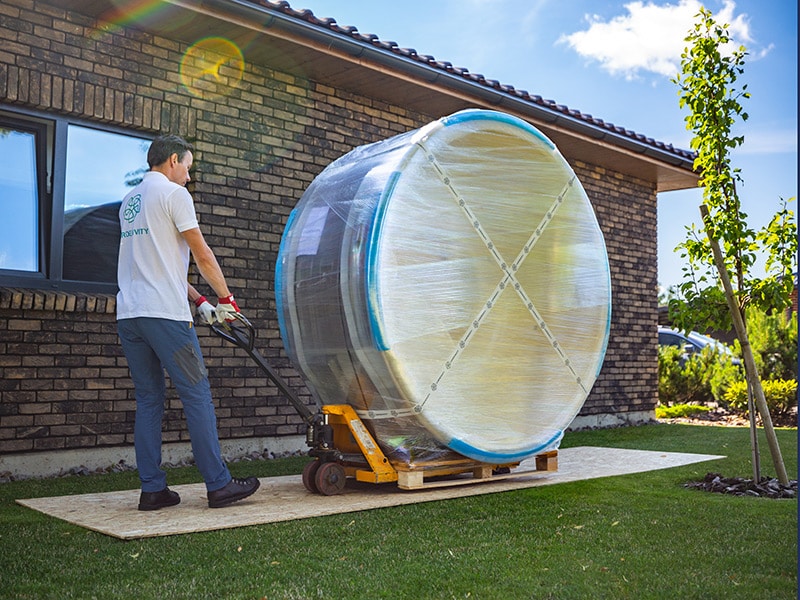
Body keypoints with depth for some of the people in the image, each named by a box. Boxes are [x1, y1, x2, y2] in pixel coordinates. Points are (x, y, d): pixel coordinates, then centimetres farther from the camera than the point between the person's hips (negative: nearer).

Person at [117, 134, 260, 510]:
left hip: (128, 315, 8)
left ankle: (152, 490, 10)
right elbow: (202, 255, -4)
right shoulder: (173, 193, -2)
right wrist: (226, 299, 7)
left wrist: (199, 302, 21)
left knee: (148, 400, 9)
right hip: (165, 314, -8)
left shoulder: (129, 201, 23)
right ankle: (218, 485, 0)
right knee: (197, 395, -3)